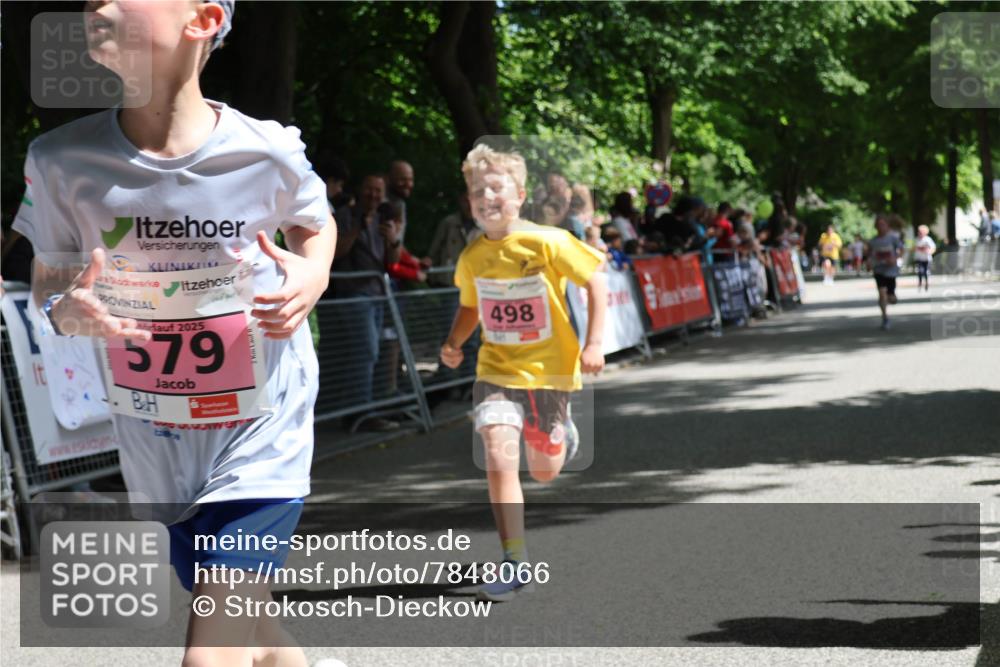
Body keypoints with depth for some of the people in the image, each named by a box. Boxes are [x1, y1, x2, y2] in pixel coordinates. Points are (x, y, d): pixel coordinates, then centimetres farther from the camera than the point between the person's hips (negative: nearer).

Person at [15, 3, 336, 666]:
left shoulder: (268, 152, -14)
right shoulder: (60, 161, -11)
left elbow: (318, 225, 9)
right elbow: (48, 281, 5)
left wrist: (313, 276, -12)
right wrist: (66, 313, -18)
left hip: (262, 433, -3)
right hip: (158, 453, 3)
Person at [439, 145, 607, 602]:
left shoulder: (548, 243, -16)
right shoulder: (471, 258, -4)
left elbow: (595, 282, -7)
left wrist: (593, 343, -14)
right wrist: (453, 342, -4)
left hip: (549, 369, -1)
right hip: (497, 370, 1)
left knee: (545, 472, 12)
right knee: (499, 457, -19)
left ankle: (562, 429, 50)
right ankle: (516, 563, -11)